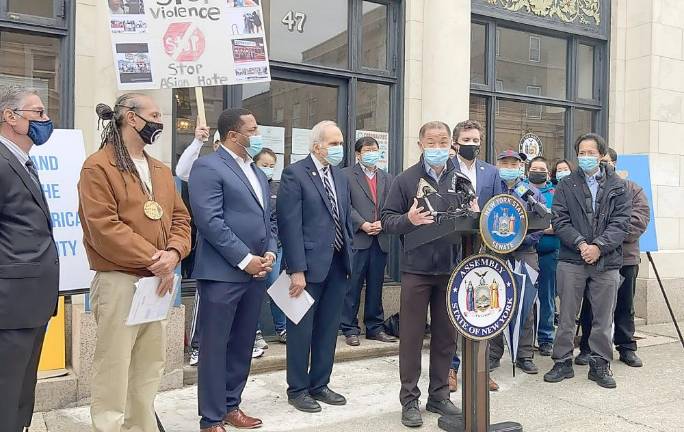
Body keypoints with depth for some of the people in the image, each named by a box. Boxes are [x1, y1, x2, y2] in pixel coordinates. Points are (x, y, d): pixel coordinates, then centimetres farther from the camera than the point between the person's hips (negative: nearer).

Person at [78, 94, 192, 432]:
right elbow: (104, 228, -17)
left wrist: (173, 254, -10)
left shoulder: (161, 170, 15)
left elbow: (179, 217, 10)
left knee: (150, 366, 15)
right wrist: (153, 261, -17)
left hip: (159, 281, 7)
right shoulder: (98, 167, -8)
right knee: (114, 367, -1)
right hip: (119, 282, -7)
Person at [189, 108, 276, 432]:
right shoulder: (208, 167, -8)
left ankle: (231, 406, 29)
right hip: (222, 272, -8)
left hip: (256, 272, 8)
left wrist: (270, 253, 3)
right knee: (215, 347, 3)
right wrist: (245, 259, -16)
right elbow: (210, 221, -16)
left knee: (242, 345, 14)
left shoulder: (258, 173, 18)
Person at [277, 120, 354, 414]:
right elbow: (290, 225, -15)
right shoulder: (295, 174, -9)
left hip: (338, 264, 7)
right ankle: (297, 389, 21)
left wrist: (348, 255, 11)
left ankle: (320, 384, 28)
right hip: (310, 264, -7)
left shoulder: (340, 176, 13)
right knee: (302, 329, 6)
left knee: (328, 329, 14)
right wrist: (296, 270, -19)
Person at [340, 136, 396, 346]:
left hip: (380, 240, 5)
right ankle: (350, 329, 9)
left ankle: (375, 327, 20)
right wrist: (363, 224, -15)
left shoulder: (387, 178, 17)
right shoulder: (346, 175, 2)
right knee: (353, 286, 0)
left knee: (376, 286, 11)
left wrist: (382, 223, -7)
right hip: (356, 239, -5)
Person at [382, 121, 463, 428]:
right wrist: (409, 220, -21)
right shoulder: (406, 179, 0)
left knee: (446, 336, 12)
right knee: (412, 336, 4)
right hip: (416, 269, -3)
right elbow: (387, 220, -3)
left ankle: (439, 396, 27)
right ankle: (409, 400, 16)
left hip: (451, 269, 3)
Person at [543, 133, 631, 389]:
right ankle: (563, 363, 17)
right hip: (572, 260, 0)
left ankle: (600, 365, 21)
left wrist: (598, 246, -14)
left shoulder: (618, 187, 8)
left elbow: (621, 222, -2)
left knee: (603, 317, 8)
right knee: (566, 315, 6)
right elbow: (559, 221, -2)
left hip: (607, 261, 1)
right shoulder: (566, 186, 7)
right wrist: (580, 244, -15)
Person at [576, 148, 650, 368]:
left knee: (625, 306, 11)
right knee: (591, 306, 6)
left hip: (625, 257, 2)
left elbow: (639, 219, -4)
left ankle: (627, 348, 24)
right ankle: (587, 348, 16)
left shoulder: (632, 190, 8)